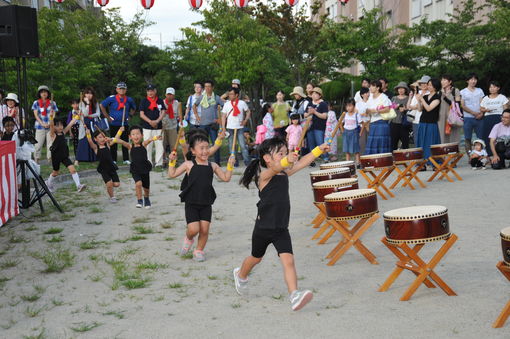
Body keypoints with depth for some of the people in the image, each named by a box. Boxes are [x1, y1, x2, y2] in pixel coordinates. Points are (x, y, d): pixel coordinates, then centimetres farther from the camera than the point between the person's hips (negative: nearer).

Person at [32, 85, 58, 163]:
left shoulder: (52, 103, 8)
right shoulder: (36, 103, 6)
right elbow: (36, 115, 1)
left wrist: (50, 123, -12)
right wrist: (42, 123, -12)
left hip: (50, 126, 1)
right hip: (40, 126, -1)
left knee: (50, 143, -1)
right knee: (38, 144, -2)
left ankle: (50, 159, 3)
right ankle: (36, 159, 4)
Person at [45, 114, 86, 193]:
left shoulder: (63, 132, 2)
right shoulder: (53, 135, -12)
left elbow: (71, 124, 1)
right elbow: (51, 125, -30)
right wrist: (51, 117, -47)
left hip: (65, 156, 3)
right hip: (56, 156, -3)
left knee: (72, 169, -13)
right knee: (55, 172, 16)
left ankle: (78, 185, -18)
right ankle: (49, 183, 44)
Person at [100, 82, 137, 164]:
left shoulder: (129, 100, 5)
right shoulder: (112, 98, -5)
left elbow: (133, 108, 23)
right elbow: (102, 105, -1)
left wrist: (129, 115, 9)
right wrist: (108, 117, -3)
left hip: (125, 123, 2)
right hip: (114, 124, -2)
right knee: (113, 142, 3)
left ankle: (126, 159, 12)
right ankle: (113, 160, 10)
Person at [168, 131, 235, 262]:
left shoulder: (213, 166, 5)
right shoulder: (189, 164, -3)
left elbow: (226, 178, 8)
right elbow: (172, 174, 0)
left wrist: (230, 165, -2)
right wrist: (172, 161, -10)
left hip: (206, 204, 3)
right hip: (191, 203, -3)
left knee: (204, 229, 2)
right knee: (193, 229, -10)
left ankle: (199, 250, 25)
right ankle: (188, 239, 26)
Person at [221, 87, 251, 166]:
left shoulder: (242, 103, 2)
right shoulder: (227, 104, 4)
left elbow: (248, 112, 14)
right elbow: (223, 116, 4)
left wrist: (245, 120, -1)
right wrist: (223, 128, -3)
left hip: (240, 128, -2)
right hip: (230, 128, 2)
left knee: (243, 145, -7)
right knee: (231, 146, 5)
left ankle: (247, 162, -1)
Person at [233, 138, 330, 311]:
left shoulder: (285, 173, 5)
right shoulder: (264, 175, -17)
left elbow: (301, 163, 8)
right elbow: (275, 168, -39)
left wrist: (318, 150, 1)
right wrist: (287, 160, -59)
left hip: (281, 228, 4)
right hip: (263, 227, -4)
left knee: (288, 260, -13)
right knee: (256, 258, 21)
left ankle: (294, 296, -20)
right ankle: (240, 275, 51)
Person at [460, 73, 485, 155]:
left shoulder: (480, 91, 13)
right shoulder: (463, 92, 5)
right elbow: (463, 106, -2)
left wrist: (481, 113, -12)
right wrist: (474, 113, -12)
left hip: (479, 118, 2)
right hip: (468, 118, -2)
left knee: (481, 137, 0)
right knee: (467, 138, -2)